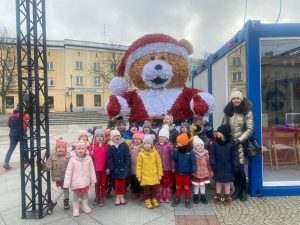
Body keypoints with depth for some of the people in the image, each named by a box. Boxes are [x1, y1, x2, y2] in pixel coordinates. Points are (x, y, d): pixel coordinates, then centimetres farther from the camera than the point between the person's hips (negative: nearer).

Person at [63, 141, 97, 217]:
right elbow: (68, 172, -11)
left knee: (85, 194, 18)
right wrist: (66, 183, -12)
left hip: (85, 181, 2)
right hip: (76, 182, -2)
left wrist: (93, 179, 3)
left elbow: (92, 170, -1)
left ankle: (85, 206, 38)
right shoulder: (72, 159, -13)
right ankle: (75, 209, 31)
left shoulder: (89, 159, -8)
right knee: (76, 195, 13)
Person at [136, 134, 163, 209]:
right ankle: (147, 200, 27)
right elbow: (138, 165, -4)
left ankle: (154, 199, 34)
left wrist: (160, 174, 1)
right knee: (146, 189, 9)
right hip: (145, 176, -1)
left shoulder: (155, 153, -6)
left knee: (154, 189, 14)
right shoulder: (141, 154, -9)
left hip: (154, 176, 1)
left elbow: (159, 164, 0)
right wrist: (139, 176, -4)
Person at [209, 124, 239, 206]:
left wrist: (235, 166, -6)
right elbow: (212, 155, -7)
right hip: (218, 167, 1)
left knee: (227, 182, 13)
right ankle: (218, 197, 28)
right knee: (218, 182, 13)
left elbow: (234, 156, -5)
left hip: (228, 167, 0)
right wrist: (213, 165, -12)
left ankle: (227, 197, 29)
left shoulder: (231, 143, -10)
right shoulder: (215, 143, -9)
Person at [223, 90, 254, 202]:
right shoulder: (228, 112, 7)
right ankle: (237, 189, 24)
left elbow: (250, 129, -7)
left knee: (240, 168, -4)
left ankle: (244, 190, 19)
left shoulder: (247, 112, -4)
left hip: (241, 144, -3)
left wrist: (239, 140, -14)